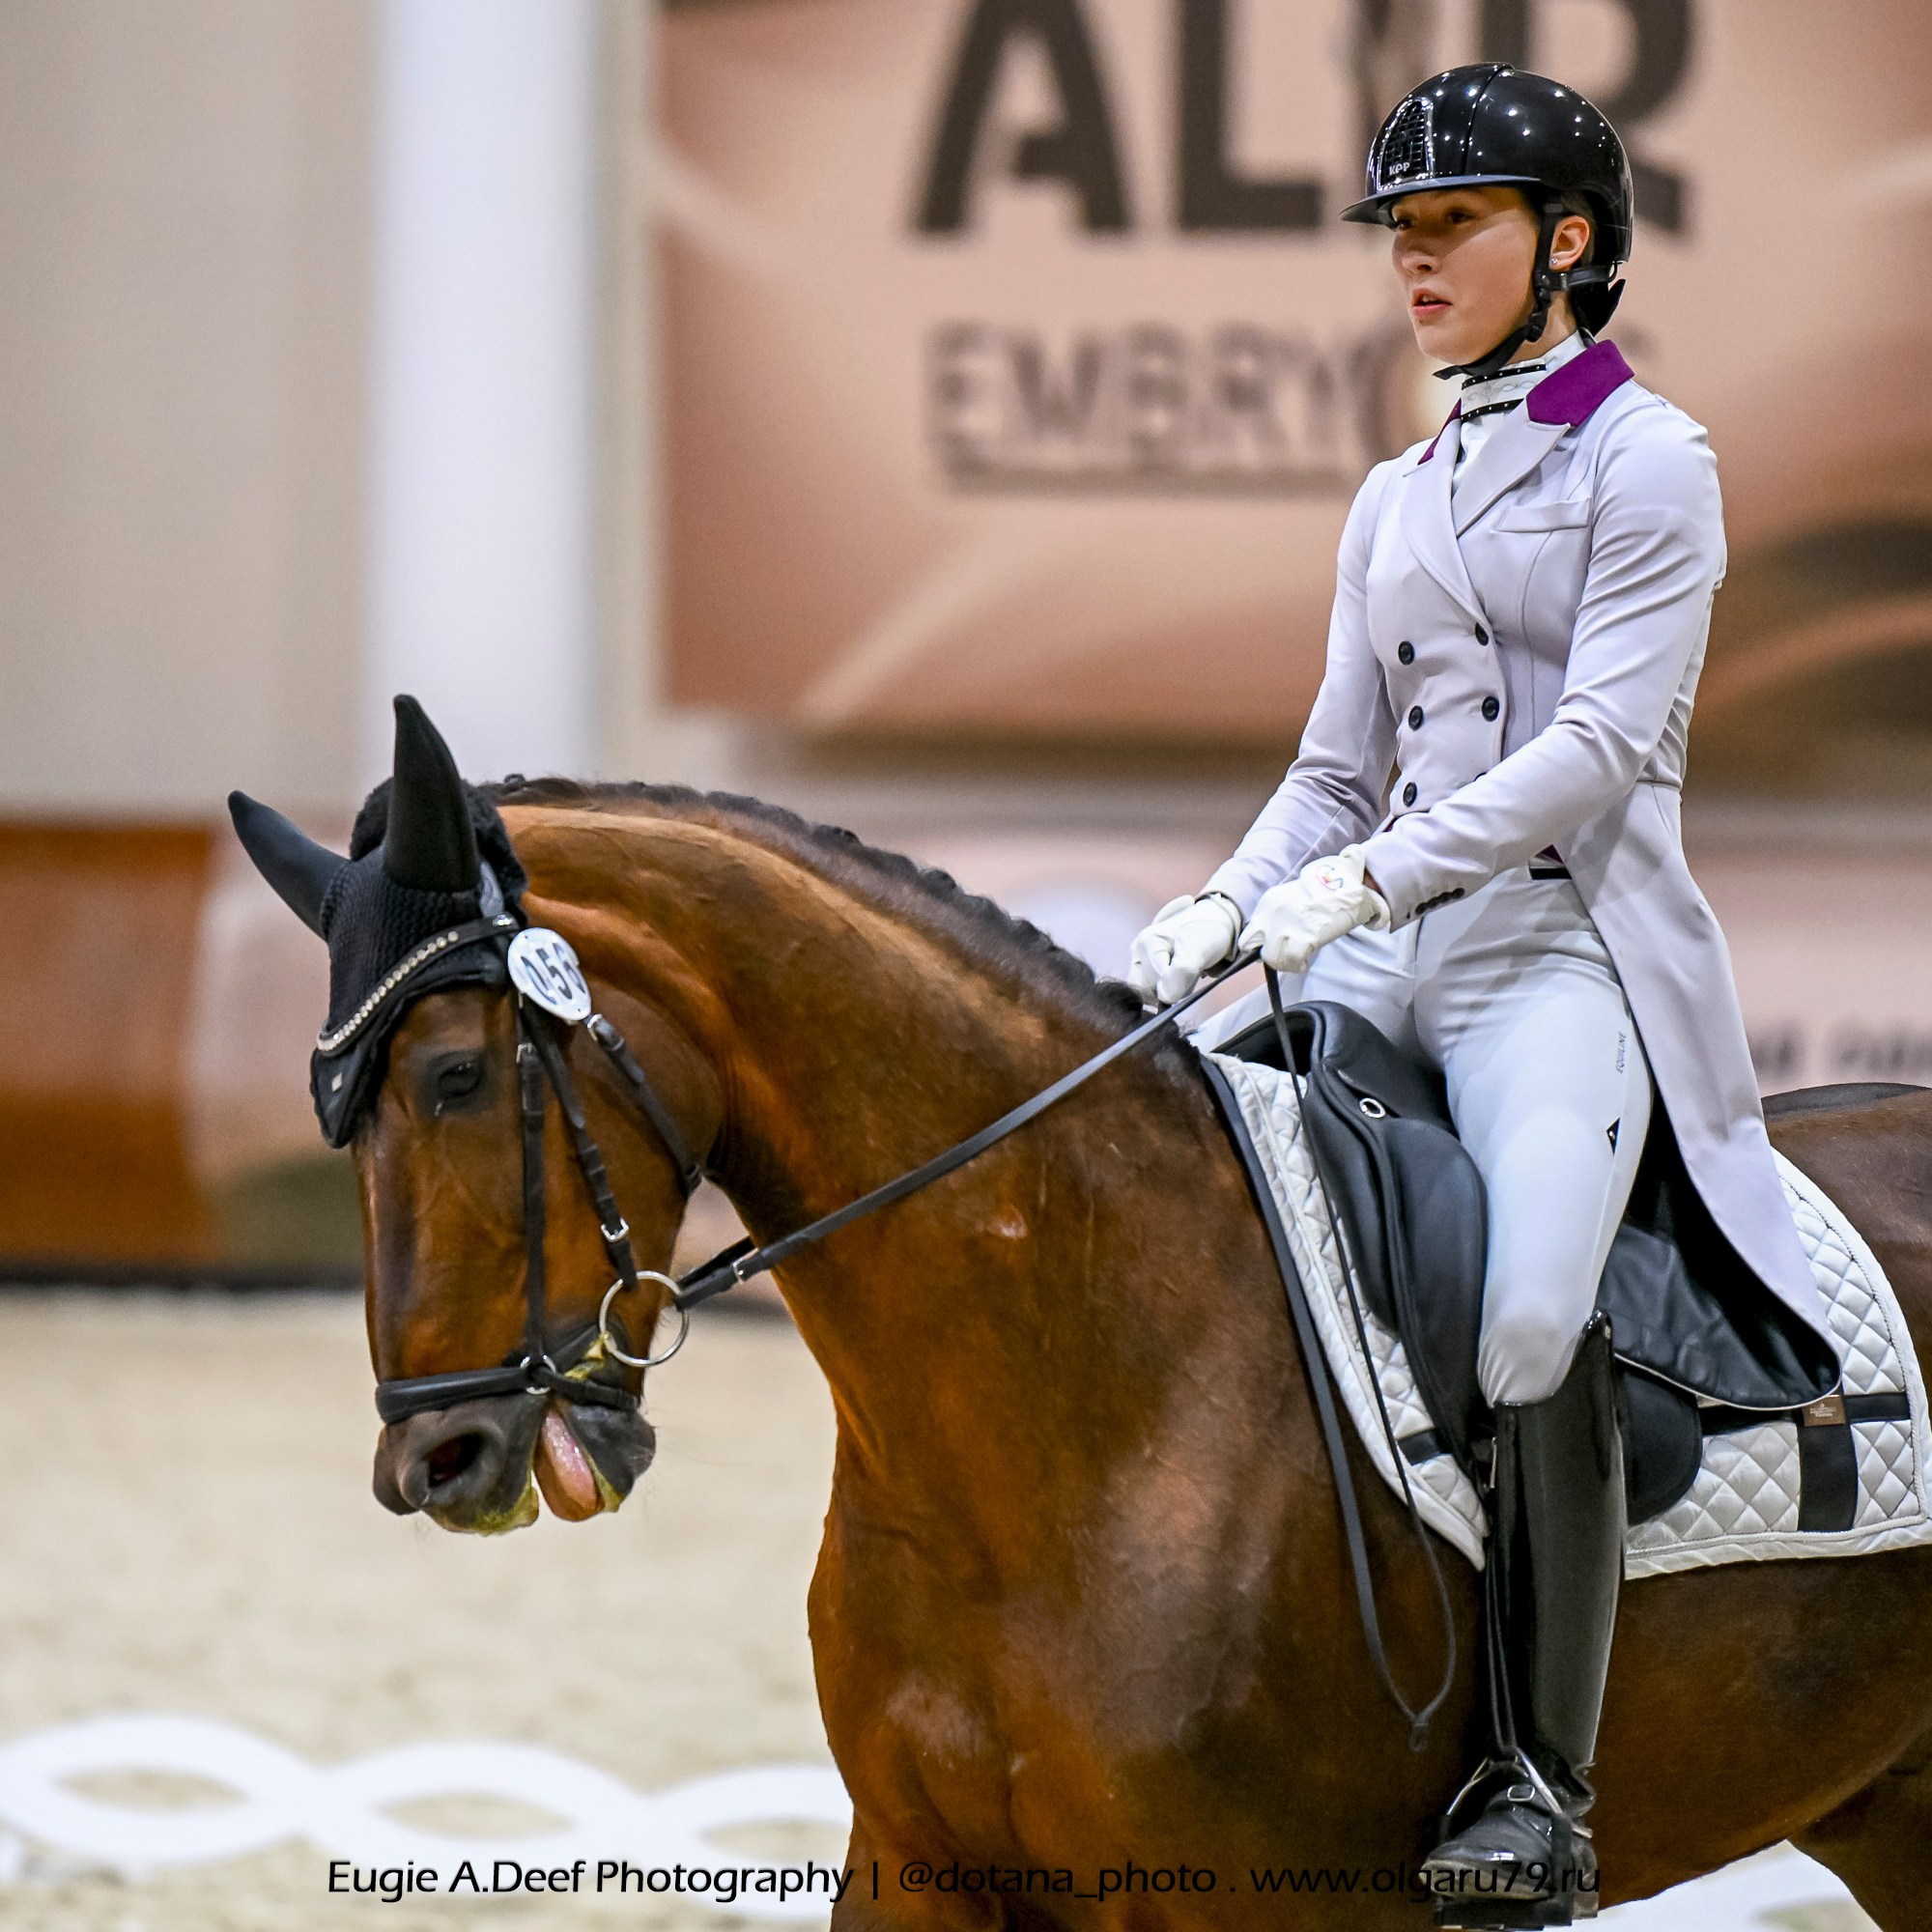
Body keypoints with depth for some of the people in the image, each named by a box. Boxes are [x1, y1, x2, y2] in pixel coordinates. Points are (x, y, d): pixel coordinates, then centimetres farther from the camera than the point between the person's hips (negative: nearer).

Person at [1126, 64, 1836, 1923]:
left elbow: (1598, 740, -12)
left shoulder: (1647, 461, -1)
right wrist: (1230, 904, 0)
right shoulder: (1400, 497, 19)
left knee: (1531, 1312, -30)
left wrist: (1371, 874, -20)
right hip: (1390, 949, 7)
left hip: (1573, 947, -7)